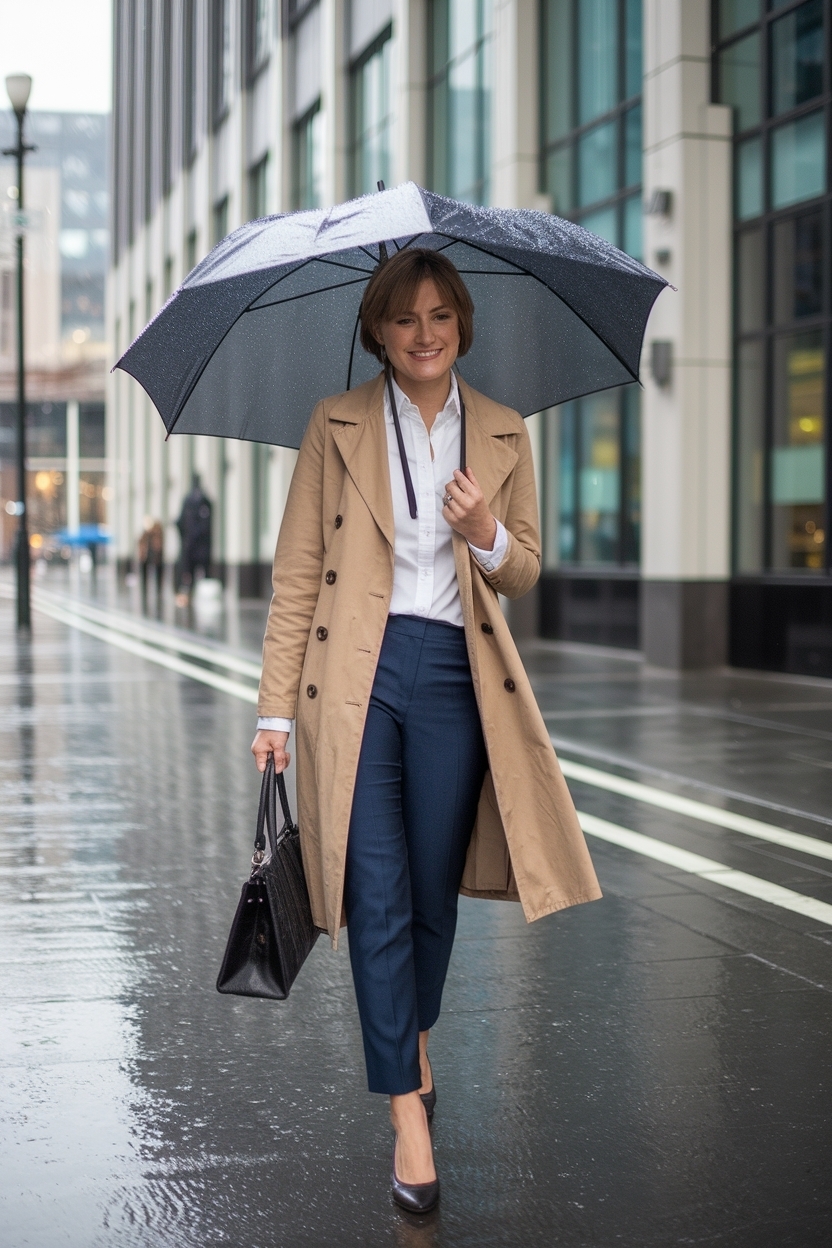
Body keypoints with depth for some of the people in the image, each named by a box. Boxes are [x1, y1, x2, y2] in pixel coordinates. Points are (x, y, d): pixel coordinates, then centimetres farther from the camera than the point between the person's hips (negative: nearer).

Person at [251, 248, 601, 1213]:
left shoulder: (503, 435, 10)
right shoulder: (335, 426, 3)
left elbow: (525, 573, 14)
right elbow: (297, 573, 2)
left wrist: (486, 535, -9)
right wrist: (277, 707, -3)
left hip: (455, 672, 2)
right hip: (357, 671, -2)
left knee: (434, 886, 11)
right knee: (379, 893, -5)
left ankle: (413, 1042, 37)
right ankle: (408, 1110, 1)